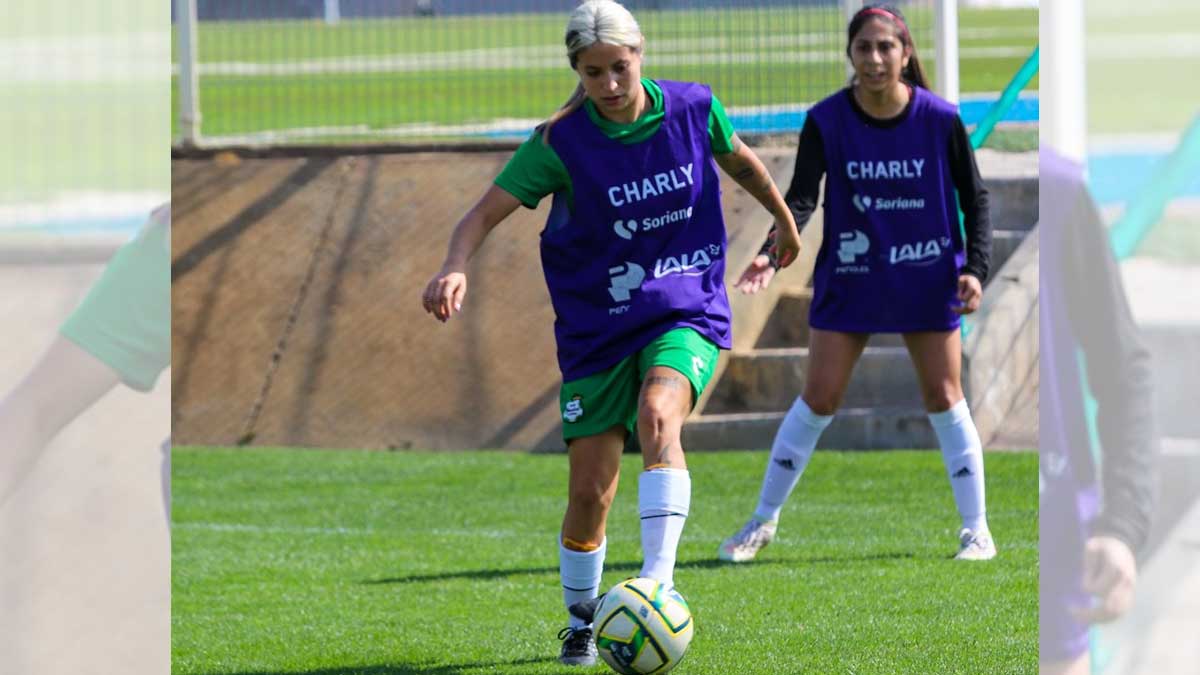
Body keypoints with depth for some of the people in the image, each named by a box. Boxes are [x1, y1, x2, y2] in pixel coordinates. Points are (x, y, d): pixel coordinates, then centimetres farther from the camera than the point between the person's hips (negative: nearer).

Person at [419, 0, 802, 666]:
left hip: (686, 314, 0)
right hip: (597, 328, 0)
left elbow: (739, 159, 16)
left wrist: (784, 219, 32)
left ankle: (659, 581, -38)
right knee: (589, 491, -2)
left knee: (658, 414, -33)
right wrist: (456, 267, -39)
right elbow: (485, 213, -18)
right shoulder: (562, 142, -12)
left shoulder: (693, 109, -6)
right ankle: (580, 622, 24)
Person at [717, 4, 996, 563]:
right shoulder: (826, 121, -9)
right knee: (818, 400, 0)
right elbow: (801, 198, -14)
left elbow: (975, 198, 1)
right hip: (849, 279, 0)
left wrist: (975, 269, -10)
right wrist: (772, 255, -32)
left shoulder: (940, 119, -9)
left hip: (928, 281, 0)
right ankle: (762, 522, 13)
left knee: (944, 399, 0)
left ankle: (976, 531, 12)